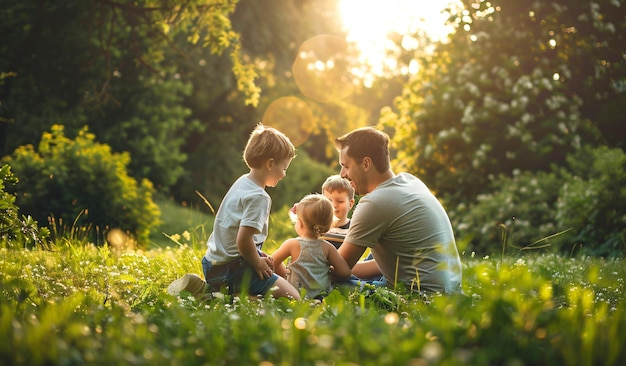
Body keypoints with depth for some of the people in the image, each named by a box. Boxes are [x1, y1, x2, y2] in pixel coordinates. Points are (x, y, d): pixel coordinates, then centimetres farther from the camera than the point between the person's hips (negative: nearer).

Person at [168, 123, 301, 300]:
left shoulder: (242, 182, 11)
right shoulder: (258, 197, -18)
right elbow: (243, 240, -25)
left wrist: (259, 256, 14)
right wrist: (258, 263, -8)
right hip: (233, 266, -9)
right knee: (293, 298, -12)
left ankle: (203, 288, 15)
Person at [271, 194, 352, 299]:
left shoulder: (292, 244, -9)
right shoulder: (327, 248, -4)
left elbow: (272, 262, 4)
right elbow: (345, 272, -5)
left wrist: (285, 273, 21)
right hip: (323, 294, 3)